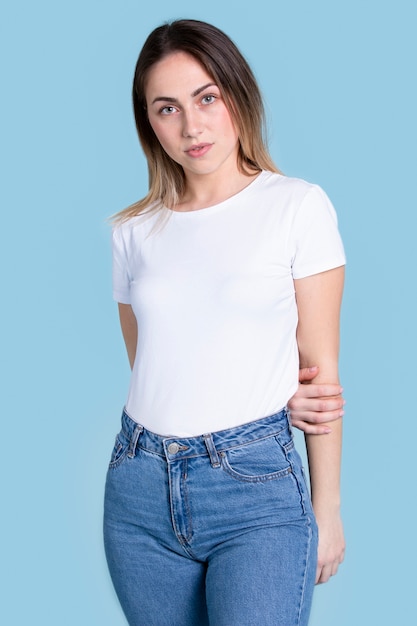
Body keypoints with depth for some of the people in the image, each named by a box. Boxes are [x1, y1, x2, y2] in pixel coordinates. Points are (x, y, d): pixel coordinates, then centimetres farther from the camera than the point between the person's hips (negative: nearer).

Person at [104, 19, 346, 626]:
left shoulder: (298, 205, -3)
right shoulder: (134, 231, 7)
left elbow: (320, 369, -2)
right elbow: (147, 362, 12)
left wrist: (327, 510, -2)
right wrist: (272, 395, -3)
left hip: (256, 486, -3)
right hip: (140, 485, 4)